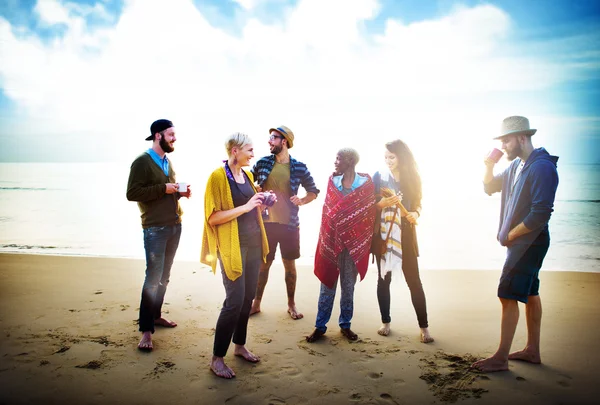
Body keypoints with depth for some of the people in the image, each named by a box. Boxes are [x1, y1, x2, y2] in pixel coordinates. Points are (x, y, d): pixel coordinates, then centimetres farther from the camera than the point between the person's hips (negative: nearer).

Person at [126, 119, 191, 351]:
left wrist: (181, 193, 3)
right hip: (155, 229, -7)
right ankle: (146, 330, 1)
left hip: (174, 226, 7)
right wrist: (163, 189, -20)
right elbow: (132, 193, -17)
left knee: (164, 276, 12)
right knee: (153, 278, -7)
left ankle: (156, 315, 26)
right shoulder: (142, 162, -9)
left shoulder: (167, 162, 15)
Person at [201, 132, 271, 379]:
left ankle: (239, 345, 29)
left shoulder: (247, 175, 12)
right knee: (234, 300, -7)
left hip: (253, 243, 7)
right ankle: (217, 358, 7)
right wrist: (245, 207, -23)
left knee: (248, 297, 12)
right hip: (232, 246, -7)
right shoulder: (218, 176, -11)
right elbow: (213, 217, -16)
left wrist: (261, 203, 4)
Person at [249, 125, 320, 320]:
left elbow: (314, 191, 6)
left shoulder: (299, 168, -4)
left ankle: (291, 305, 26)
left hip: (289, 224, -1)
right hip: (265, 222, 1)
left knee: (290, 265, 10)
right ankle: (256, 303, 25)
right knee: (263, 264, 10)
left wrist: (302, 200, -13)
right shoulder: (262, 163, -1)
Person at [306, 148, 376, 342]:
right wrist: (325, 239, 2)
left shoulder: (366, 183, -3)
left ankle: (345, 325, 24)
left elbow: (369, 214, -1)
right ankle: (320, 326, 16)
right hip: (331, 241, 2)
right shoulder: (333, 181, 5)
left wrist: (364, 243, -4)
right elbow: (327, 212, 7)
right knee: (327, 285, 7)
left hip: (354, 244, -2)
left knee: (348, 286, 10)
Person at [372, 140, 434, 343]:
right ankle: (385, 322, 22)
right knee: (384, 278, 8)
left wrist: (415, 214, -9)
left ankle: (424, 327, 10)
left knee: (414, 280, 1)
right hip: (383, 234, -1)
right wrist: (381, 204, -22)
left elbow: (417, 203, 11)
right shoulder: (379, 176, -1)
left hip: (405, 235, 1)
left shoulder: (412, 177, 4)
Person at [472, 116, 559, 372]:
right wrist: (489, 166, 0)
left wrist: (509, 235, -15)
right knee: (530, 294, 15)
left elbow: (540, 215, -26)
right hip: (521, 242, 10)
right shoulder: (516, 165, 9)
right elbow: (490, 187, 20)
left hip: (528, 242, -9)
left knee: (508, 296, -7)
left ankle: (500, 359, 2)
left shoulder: (542, 167, -20)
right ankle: (532, 351, 27)